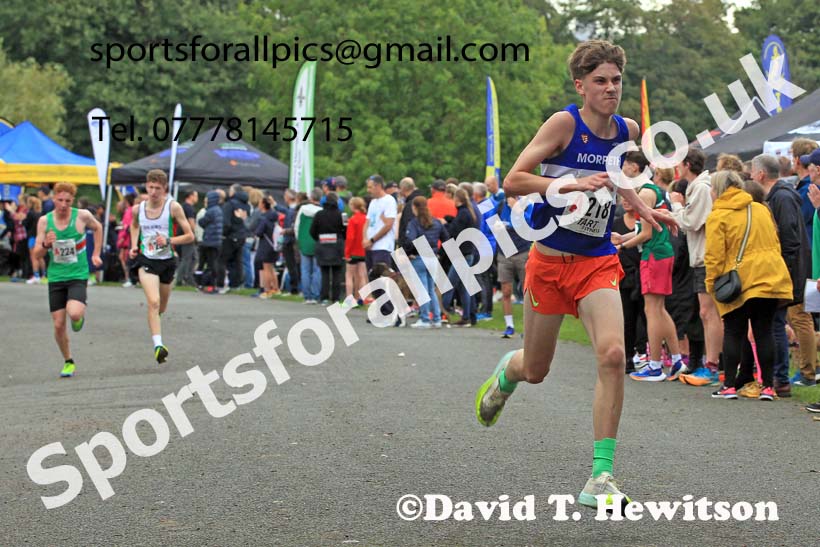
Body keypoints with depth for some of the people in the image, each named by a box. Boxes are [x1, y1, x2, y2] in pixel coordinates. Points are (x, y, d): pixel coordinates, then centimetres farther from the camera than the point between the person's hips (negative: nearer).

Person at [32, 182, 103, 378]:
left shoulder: (82, 216, -7)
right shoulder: (44, 221, -3)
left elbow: (98, 228, 16)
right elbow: (37, 254, 0)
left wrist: (96, 254, 12)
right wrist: (46, 244, -22)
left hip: (78, 276, -2)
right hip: (55, 277, 2)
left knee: (74, 314, -26)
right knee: (58, 325, 1)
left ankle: (80, 316, 12)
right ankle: (68, 362, 22)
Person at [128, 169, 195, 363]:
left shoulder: (173, 207, -9)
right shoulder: (138, 209, -1)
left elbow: (190, 236, -7)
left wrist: (168, 241, -21)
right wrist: (134, 245, 9)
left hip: (167, 261, 1)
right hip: (146, 260, -1)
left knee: (161, 308, 18)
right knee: (153, 302, -23)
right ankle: (158, 346, -30)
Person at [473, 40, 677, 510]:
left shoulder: (628, 131, 3)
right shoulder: (565, 123, -13)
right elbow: (512, 182, -19)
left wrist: (642, 209, 9)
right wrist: (574, 184, -28)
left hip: (598, 263, 3)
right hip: (550, 260, -3)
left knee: (613, 354, -22)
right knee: (535, 371, 11)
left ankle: (601, 477, -15)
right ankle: (506, 372, 52)